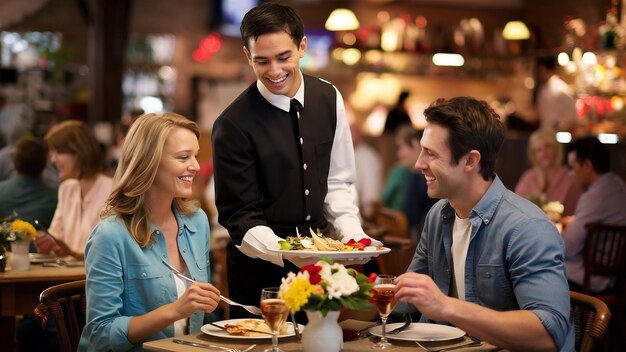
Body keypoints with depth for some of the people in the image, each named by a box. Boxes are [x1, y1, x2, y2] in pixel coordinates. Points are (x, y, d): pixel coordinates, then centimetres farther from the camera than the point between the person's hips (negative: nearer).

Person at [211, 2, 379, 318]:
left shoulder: (329, 99, 0)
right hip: (261, 269, -4)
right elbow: (240, 217, -12)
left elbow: (338, 183, 7)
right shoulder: (233, 125, -15)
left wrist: (353, 235, -8)